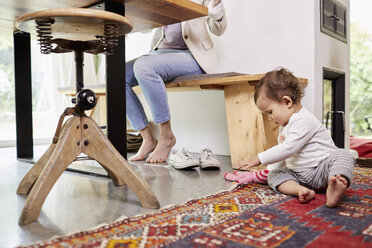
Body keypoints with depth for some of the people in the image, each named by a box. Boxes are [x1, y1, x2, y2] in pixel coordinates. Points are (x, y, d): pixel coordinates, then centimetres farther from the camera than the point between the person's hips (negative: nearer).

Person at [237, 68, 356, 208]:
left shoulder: (304, 120, -17)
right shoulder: (285, 127, 16)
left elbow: (288, 149, -26)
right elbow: (282, 154, 26)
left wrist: (259, 159, -22)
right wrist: (271, 169, 17)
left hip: (322, 169, -8)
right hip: (299, 176, 9)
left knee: (343, 156, -34)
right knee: (274, 176, -9)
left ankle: (333, 190, -60)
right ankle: (301, 190, -33)